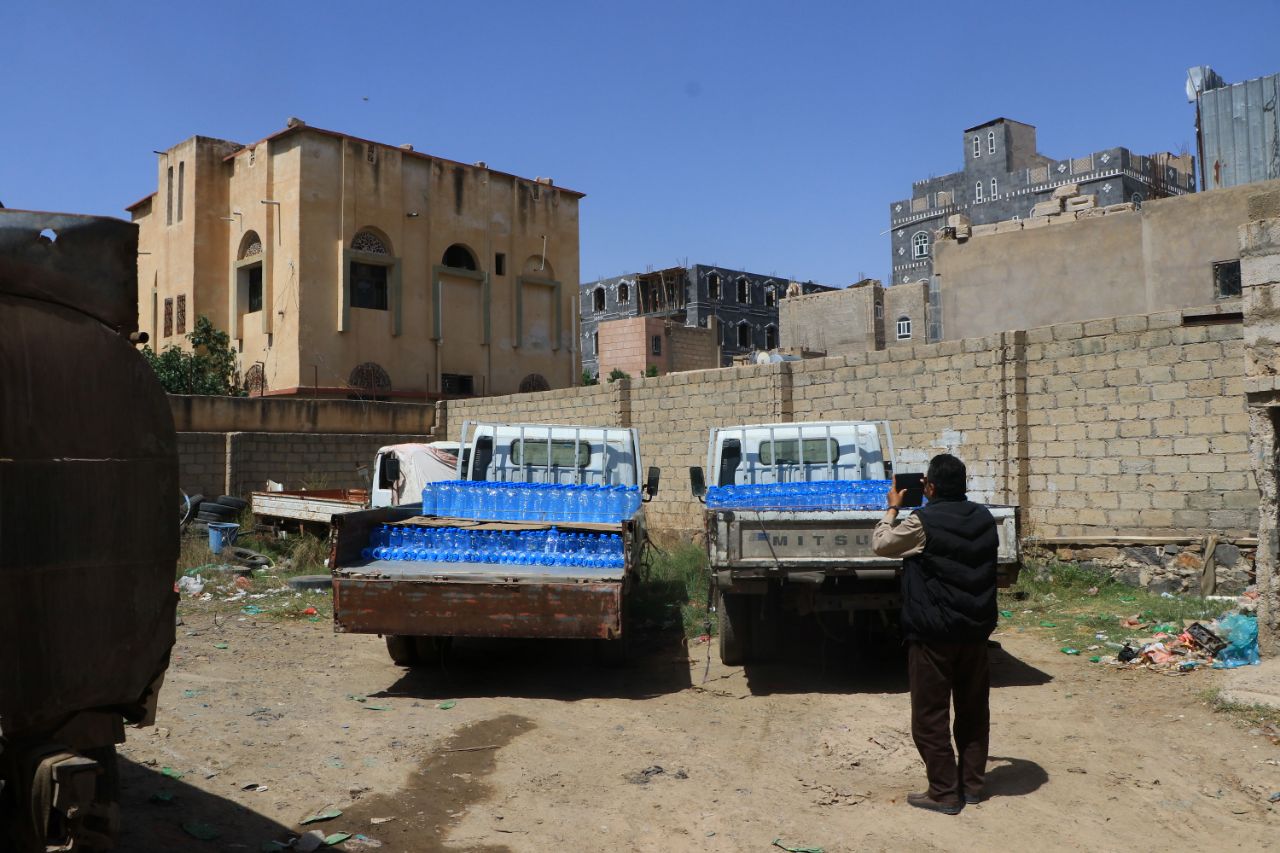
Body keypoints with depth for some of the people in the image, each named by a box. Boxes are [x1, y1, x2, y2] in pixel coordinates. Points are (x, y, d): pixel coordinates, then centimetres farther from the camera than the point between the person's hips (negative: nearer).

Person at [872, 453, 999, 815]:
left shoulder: (923, 523, -18)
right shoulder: (983, 519, 2)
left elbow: (881, 543, -4)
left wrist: (893, 508, 7)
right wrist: (936, 503, 21)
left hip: (933, 635, -6)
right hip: (975, 632, 7)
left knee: (930, 717, 4)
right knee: (973, 712, 17)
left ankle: (944, 792, 8)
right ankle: (972, 784, 26)